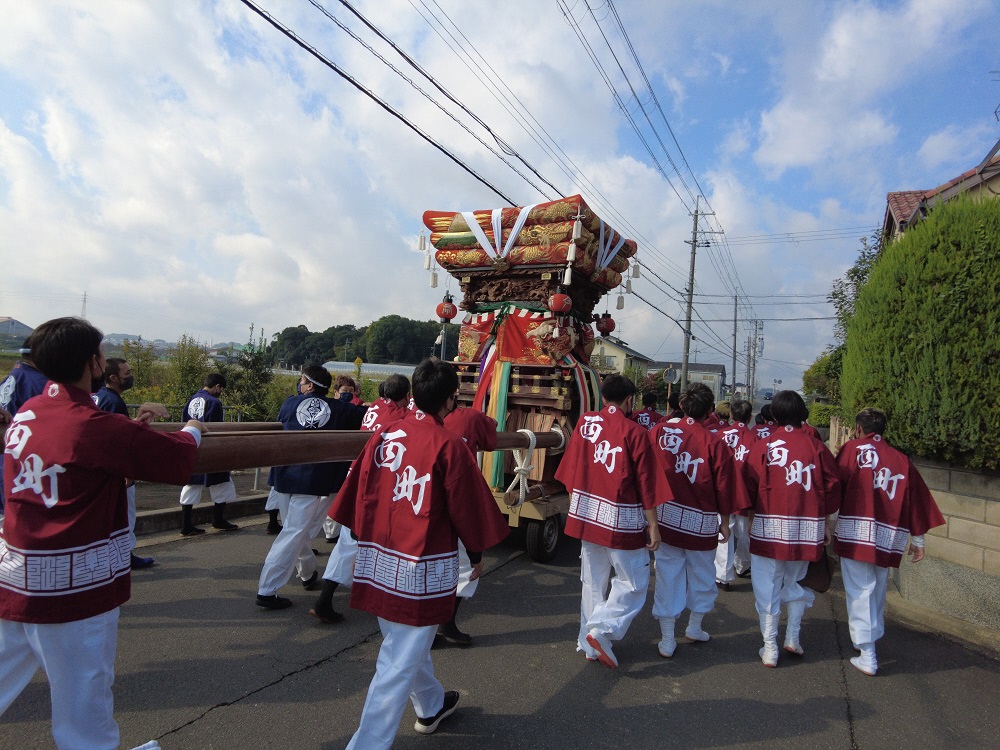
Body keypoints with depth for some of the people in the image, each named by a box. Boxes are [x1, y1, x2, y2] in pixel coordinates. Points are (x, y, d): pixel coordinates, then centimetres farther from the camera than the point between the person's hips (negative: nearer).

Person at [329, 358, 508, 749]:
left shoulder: (383, 434, 0)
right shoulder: (448, 445, -16)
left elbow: (358, 494, 7)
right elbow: (466, 506, -9)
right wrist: (477, 553, 7)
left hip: (379, 560, 7)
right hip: (422, 567, -7)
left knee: (405, 641, 26)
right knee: (401, 662, 5)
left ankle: (432, 706, 49)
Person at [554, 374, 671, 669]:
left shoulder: (585, 422, 1)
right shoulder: (635, 432, -12)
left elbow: (571, 470, 8)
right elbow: (647, 484, -10)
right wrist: (653, 525, -3)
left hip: (587, 515, 5)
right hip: (622, 521, -5)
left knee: (593, 581, 18)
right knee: (634, 582, 11)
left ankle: (589, 641, 26)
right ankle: (602, 629, -2)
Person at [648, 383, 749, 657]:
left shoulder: (659, 431, -6)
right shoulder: (714, 444, -12)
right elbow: (724, 488, -6)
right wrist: (724, 522, 8)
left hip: (664, 517, 1)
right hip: (701, 522, -1)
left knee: (668, 575, 10)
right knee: (701, 574, 20)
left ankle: (667, 640, 17)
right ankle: (695, 628, 39)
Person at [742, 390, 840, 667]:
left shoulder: (762, 446, -6)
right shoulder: (817, 447, -1)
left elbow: (750, 486, -5)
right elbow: (832, 487, 2)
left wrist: (750, 518, 8)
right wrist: (827, 524, 13)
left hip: (768, 528, -2)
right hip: (807, 529, 2)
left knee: (768, 588, 7)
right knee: (797, 582, 22)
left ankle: (770, 649, 13)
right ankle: (793, 637, 25)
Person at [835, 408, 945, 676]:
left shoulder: (851, 449, -2)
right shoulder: (902, 459, 10)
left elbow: (835, 486, -7)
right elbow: (916, 500, 12)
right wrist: (918, 539, 19)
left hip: (855, 532, -5)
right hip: (889, 537, 5)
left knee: (860, 591, 0)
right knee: (878, 589, 21)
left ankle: (867, 655, -1)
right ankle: (873, 635, 37)